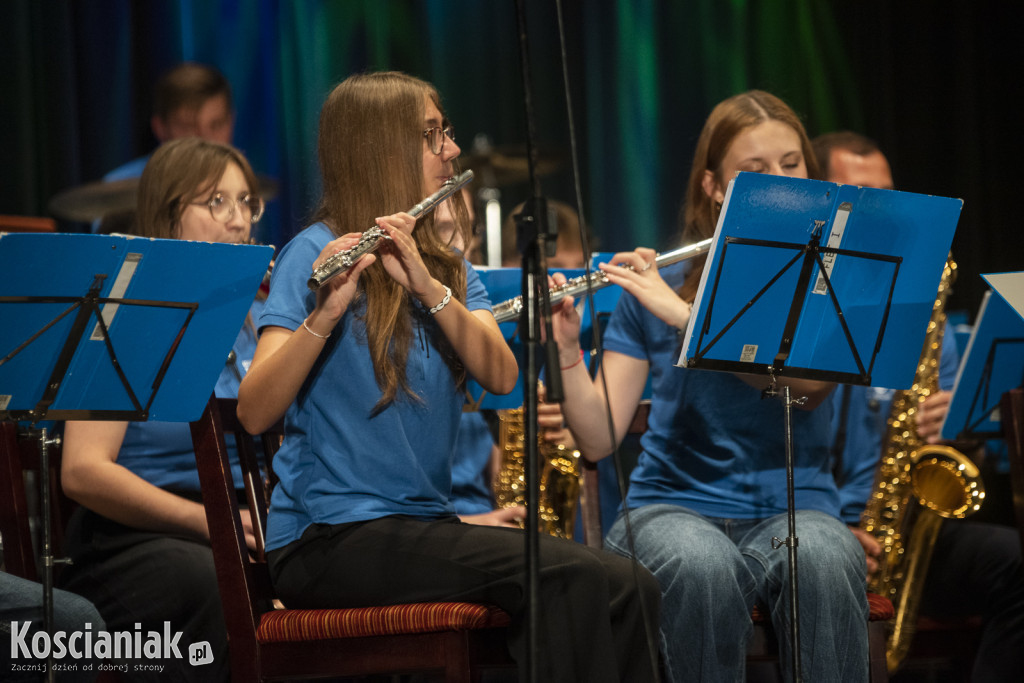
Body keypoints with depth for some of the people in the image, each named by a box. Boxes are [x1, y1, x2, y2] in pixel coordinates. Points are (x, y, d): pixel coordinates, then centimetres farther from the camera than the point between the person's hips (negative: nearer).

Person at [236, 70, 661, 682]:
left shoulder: (445, 262, 15)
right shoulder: (319, 253, -4)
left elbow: (502, 376, -3)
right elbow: (254, 413, -16)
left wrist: (427, 287, -18)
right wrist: (325, 314, -30)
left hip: (426, 520, 7)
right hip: (331, 535, -7)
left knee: (626, 588, -17)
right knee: (576, 579, -25)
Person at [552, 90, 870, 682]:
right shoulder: (655, 283, 6)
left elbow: (810, 374, -18)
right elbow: (598, 439, 2)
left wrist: (682, 311, -22)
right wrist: (567, 349, -16)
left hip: (793, 507, 0)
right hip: (678, 505, 0)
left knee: (824, 562, -37)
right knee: (703, 570, -37)